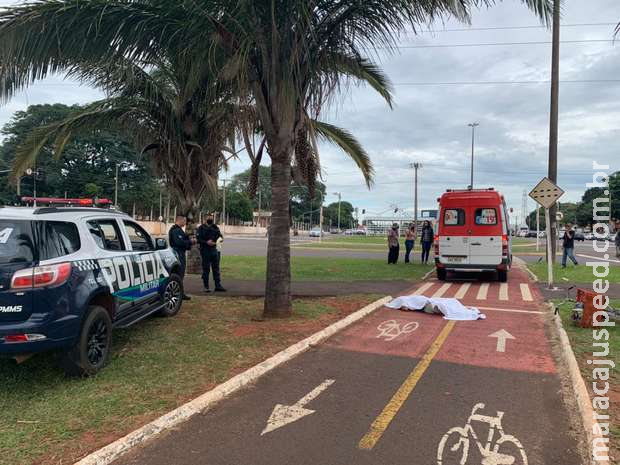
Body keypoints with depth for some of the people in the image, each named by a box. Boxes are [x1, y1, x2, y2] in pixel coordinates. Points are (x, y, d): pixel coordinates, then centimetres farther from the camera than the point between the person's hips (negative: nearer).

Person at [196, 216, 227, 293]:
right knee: (206, 269, 1)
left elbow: (220, 235, 14)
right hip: (205, 251, -4)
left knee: (216, 268, 7)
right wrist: (206, 242, -21)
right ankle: (206, 287, 9)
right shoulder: (201, 228, -2)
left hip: (214, 250, 4)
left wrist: (221, 238, -9)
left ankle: (218, 286, 12)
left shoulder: (215, 227, 11)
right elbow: (198, 239, -8)